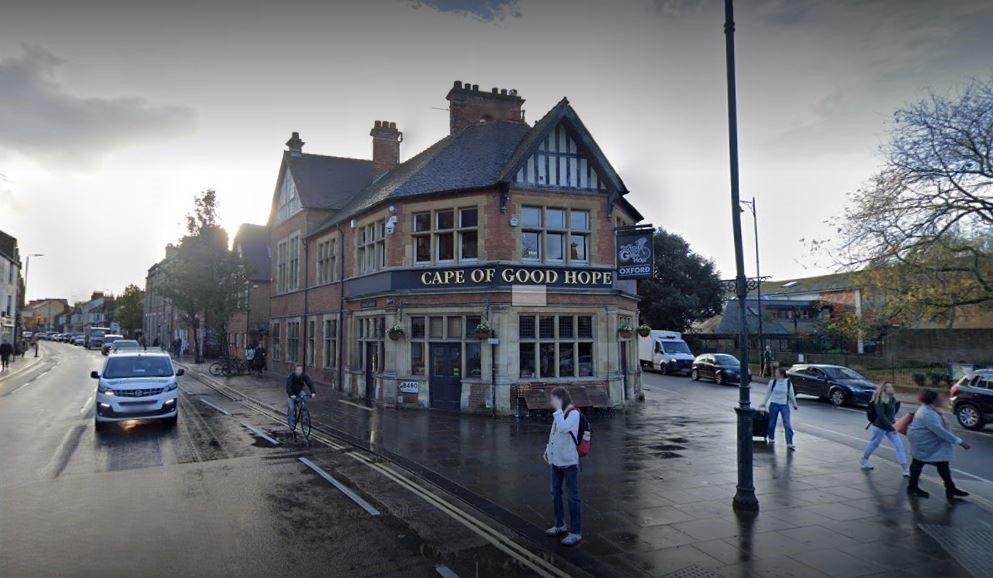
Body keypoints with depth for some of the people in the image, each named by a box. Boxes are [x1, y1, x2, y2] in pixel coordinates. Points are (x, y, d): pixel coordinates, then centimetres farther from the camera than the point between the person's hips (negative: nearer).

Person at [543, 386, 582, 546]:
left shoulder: (574, 414, -15)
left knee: (573, 497, 1)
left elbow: (563, 428, -32)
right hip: (556, 460, 9)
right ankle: (560, 524, 35)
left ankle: (575, 532, 10)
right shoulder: (559, 414, 9)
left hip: (569, 461, -8)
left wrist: (558, 409, -27)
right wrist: (548, 449, 14)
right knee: (555, 493, 19)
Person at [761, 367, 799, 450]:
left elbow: (791, 394, 10)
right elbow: (768, 393, 6)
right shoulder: (772, 382, -3)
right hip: (774, 404, 0)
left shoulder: (788, 383, -2)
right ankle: (771, 439, 31)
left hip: (784, 405, 0)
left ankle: (789, 444, -7)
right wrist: (764, 403, 7)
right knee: (772, 422, 9)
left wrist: (794, 404, 17)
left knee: (787, 423, -8)